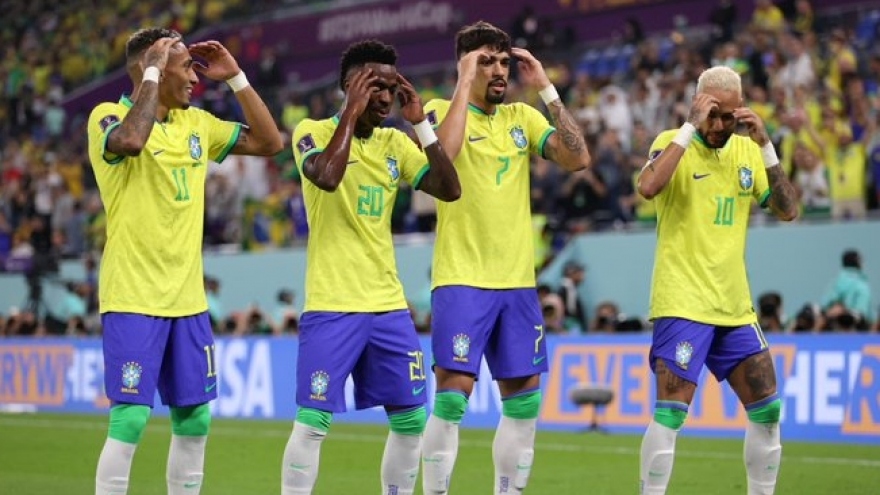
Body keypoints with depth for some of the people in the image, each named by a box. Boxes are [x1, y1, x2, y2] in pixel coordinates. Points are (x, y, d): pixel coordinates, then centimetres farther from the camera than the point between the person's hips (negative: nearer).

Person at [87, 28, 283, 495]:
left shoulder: (196, 123, 11)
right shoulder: (108, 116, -8)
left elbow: (269, 142, 15)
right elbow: (130, 141, -31)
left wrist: (236, 77, 8)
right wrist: (152, 72, -21)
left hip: (187, 299, 7)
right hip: (133, 298, -7)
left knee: (194, 420, 9)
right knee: (130, 420, -11)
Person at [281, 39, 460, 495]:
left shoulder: (395, 144, 10)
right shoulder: (313, 131, -5)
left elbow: (449, 190, 1)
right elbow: (327, 177, -26)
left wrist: (421, 123, -3)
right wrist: (352, 113, -18)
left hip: (388, 304, 6)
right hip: (331, 306, -6)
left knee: (411, 418, 7)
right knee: (312, 421, -7)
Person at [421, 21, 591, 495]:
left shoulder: (522, 117, 11)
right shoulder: (441, 110, -3)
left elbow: (578, 158, -1)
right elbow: (442, 153, -25)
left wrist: (546, 89, -3)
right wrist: (465, 84, -18)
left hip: (518, 281, 5)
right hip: (461, 280, -5)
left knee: (523, 401, 7)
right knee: (451, 397, -10)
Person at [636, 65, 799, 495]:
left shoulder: (746, 150, 9)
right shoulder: (674, 142, -5)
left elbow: (788, 210, 1)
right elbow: (648, 187, -26)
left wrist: (766, 146, -8)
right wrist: (690, 127, -23)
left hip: (735, 307, 6)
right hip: (683, 303, -6)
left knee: (767, 410, 8)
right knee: (670, 413, -12)